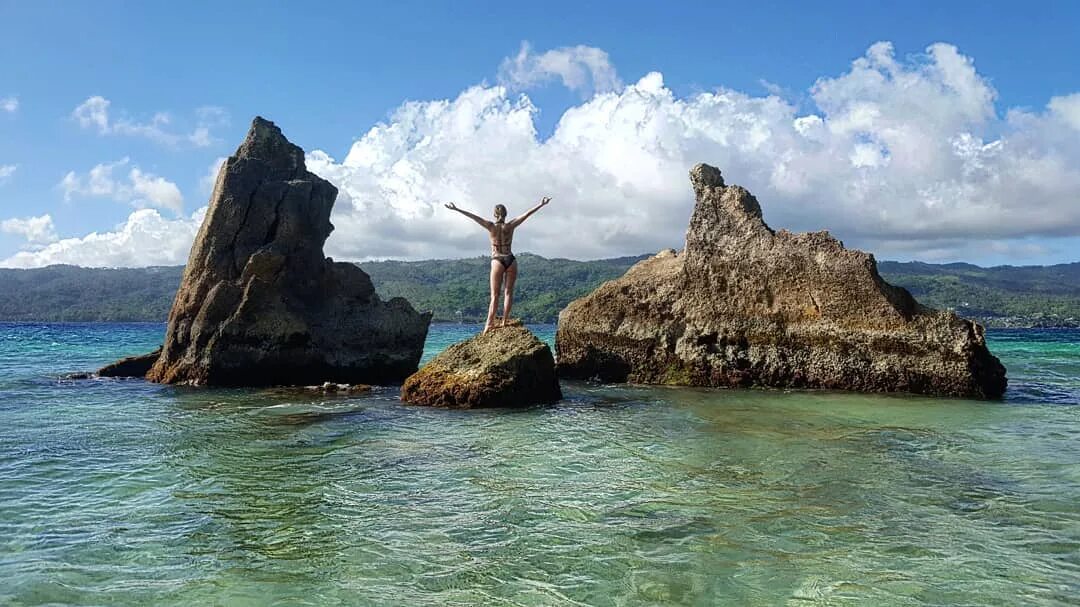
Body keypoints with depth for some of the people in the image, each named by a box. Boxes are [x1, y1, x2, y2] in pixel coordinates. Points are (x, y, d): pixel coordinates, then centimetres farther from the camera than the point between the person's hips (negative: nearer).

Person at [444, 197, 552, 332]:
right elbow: (527, 214, 4)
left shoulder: (491, 226, -3)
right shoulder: (510, 225, 1)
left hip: (497, 261, -1)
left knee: (495, 295, 0)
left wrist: (456, 209, -6)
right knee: (508, 292, 5)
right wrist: (541, 204, 9)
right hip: (511, 260, 2)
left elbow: (473, 216, -6)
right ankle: (505, 321, -1)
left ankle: (490, 323, -7)